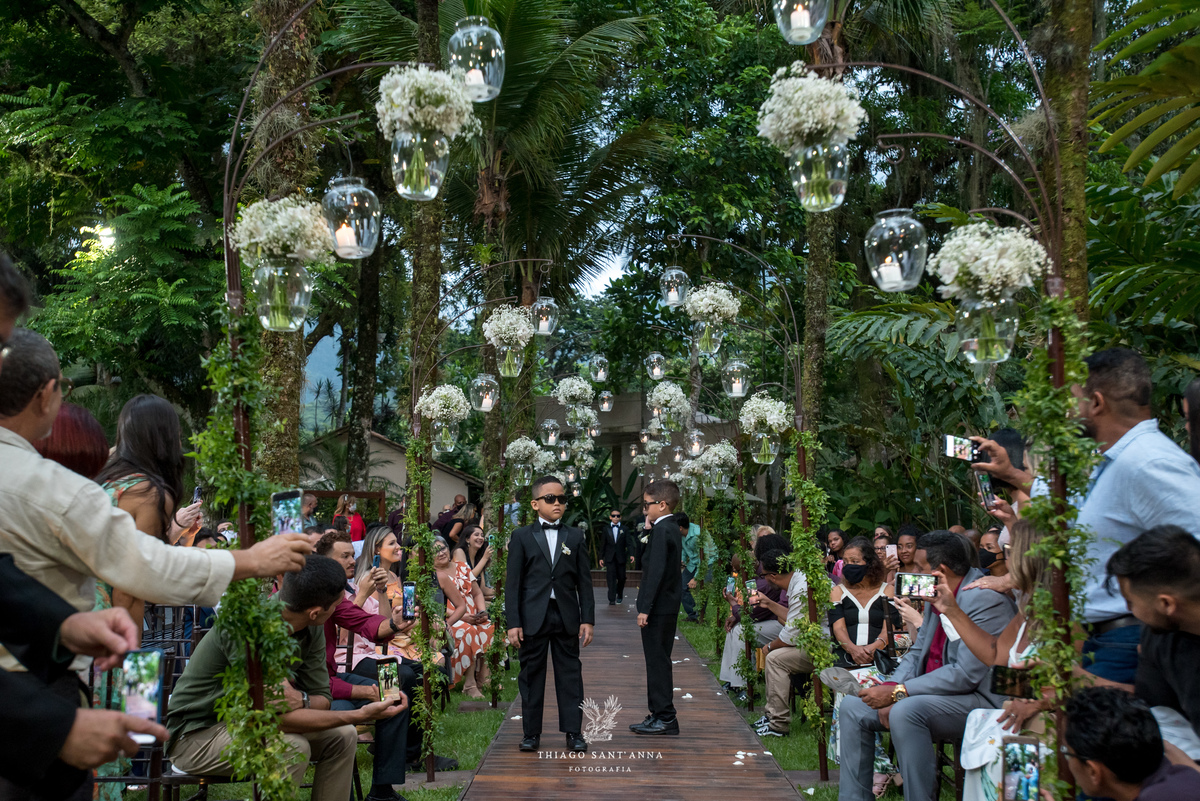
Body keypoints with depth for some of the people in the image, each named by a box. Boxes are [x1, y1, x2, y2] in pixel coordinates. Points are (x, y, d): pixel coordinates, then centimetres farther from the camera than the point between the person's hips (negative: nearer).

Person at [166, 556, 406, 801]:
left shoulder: (311, 628, -6)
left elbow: (322, 699, -2)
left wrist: (301, 700, -27)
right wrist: (361, 715, -33)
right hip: (197, 734, -8)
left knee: (342, 737, -2)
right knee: (292, 747, -29)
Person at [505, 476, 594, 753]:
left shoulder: (575, 537, 9)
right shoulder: (522, 537, 4)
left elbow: (584, 582, 7)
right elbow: (513, 583, 0)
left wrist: (587, 620, 0)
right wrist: (513, 623, -7)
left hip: (566, 616, 1)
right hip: (533, 617, -1)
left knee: (570, 673, 3)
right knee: (531, 674, 5)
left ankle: (573, 731, 9)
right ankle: (531, 732, 14)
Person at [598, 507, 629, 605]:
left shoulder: (625, 529, 5)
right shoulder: (606, 529, 8)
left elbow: (628, 544, -1)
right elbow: (603, 544, 9)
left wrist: (630, 555, -16)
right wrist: (601, 557, 5)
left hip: (621, 557, 0)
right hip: (610, 557, 0)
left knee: (621, 578, 8)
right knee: (611, 577, -11)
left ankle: (619, 595, 32)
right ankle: (612, 599, -13)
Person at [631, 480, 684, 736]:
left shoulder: (661, 530, -15)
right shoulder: (672, 529, 14)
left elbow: (656, 571, -21)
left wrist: (645, 608, -21)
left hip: (658, 608, -10)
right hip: (668, 608, 10)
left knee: (657, 662, -5)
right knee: (659, 661, 14)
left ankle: (665, 718, -2)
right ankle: (660, 715, 20)